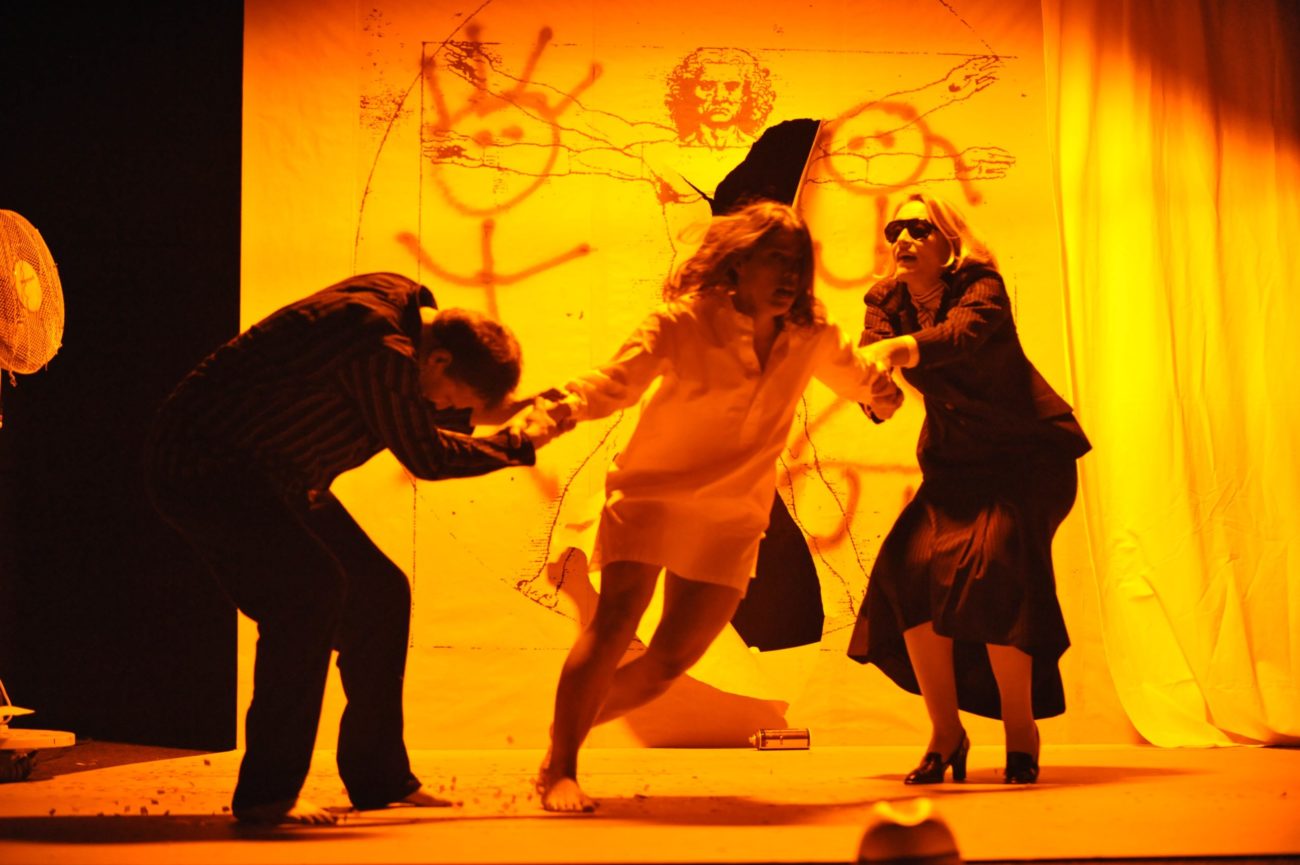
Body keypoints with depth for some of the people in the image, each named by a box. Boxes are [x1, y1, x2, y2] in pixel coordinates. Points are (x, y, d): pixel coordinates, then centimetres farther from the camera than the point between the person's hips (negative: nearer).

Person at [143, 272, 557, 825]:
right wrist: (518, 444, -8)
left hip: (276, 477, 10)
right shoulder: (383, 348, -29)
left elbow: (418, 419, 17)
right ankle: (265, 793, -20)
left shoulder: (404, 301, 1)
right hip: (203, 466, -10)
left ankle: (379, 778, 17)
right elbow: (424, 456, -17)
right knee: (312, 589, -27)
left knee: (379, 594, 7)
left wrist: (477, 413, 3)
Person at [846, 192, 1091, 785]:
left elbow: (961, 332, -36)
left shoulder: (982, 287, -12)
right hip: (955, 461, 5)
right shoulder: (888, 302, 1)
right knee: (910, 564, -18)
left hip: (1028, 453, -4)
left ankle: (1020, 730, -7)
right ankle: (945, 732, -3)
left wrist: (897, 348, -53)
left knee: (992, 563, -26)